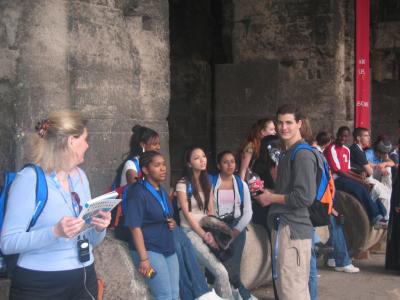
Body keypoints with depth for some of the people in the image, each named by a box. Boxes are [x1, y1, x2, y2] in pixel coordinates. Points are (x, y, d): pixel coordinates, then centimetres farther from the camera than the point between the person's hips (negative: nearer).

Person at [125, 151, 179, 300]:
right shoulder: (138, 192, -13)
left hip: (169, 248, 8)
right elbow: (135, 227, -18)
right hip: (149, 250, -8)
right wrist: (143, 258, -22)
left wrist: (173, 223, 1)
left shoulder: (162, 191, 12)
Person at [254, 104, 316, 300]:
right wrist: (269, 194, 8)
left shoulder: (302, 155, -14)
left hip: (293, 228, -10)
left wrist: (271, 198, -11)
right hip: (282, 225, 10)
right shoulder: (286, 153, 16)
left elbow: (304, 197, -21)